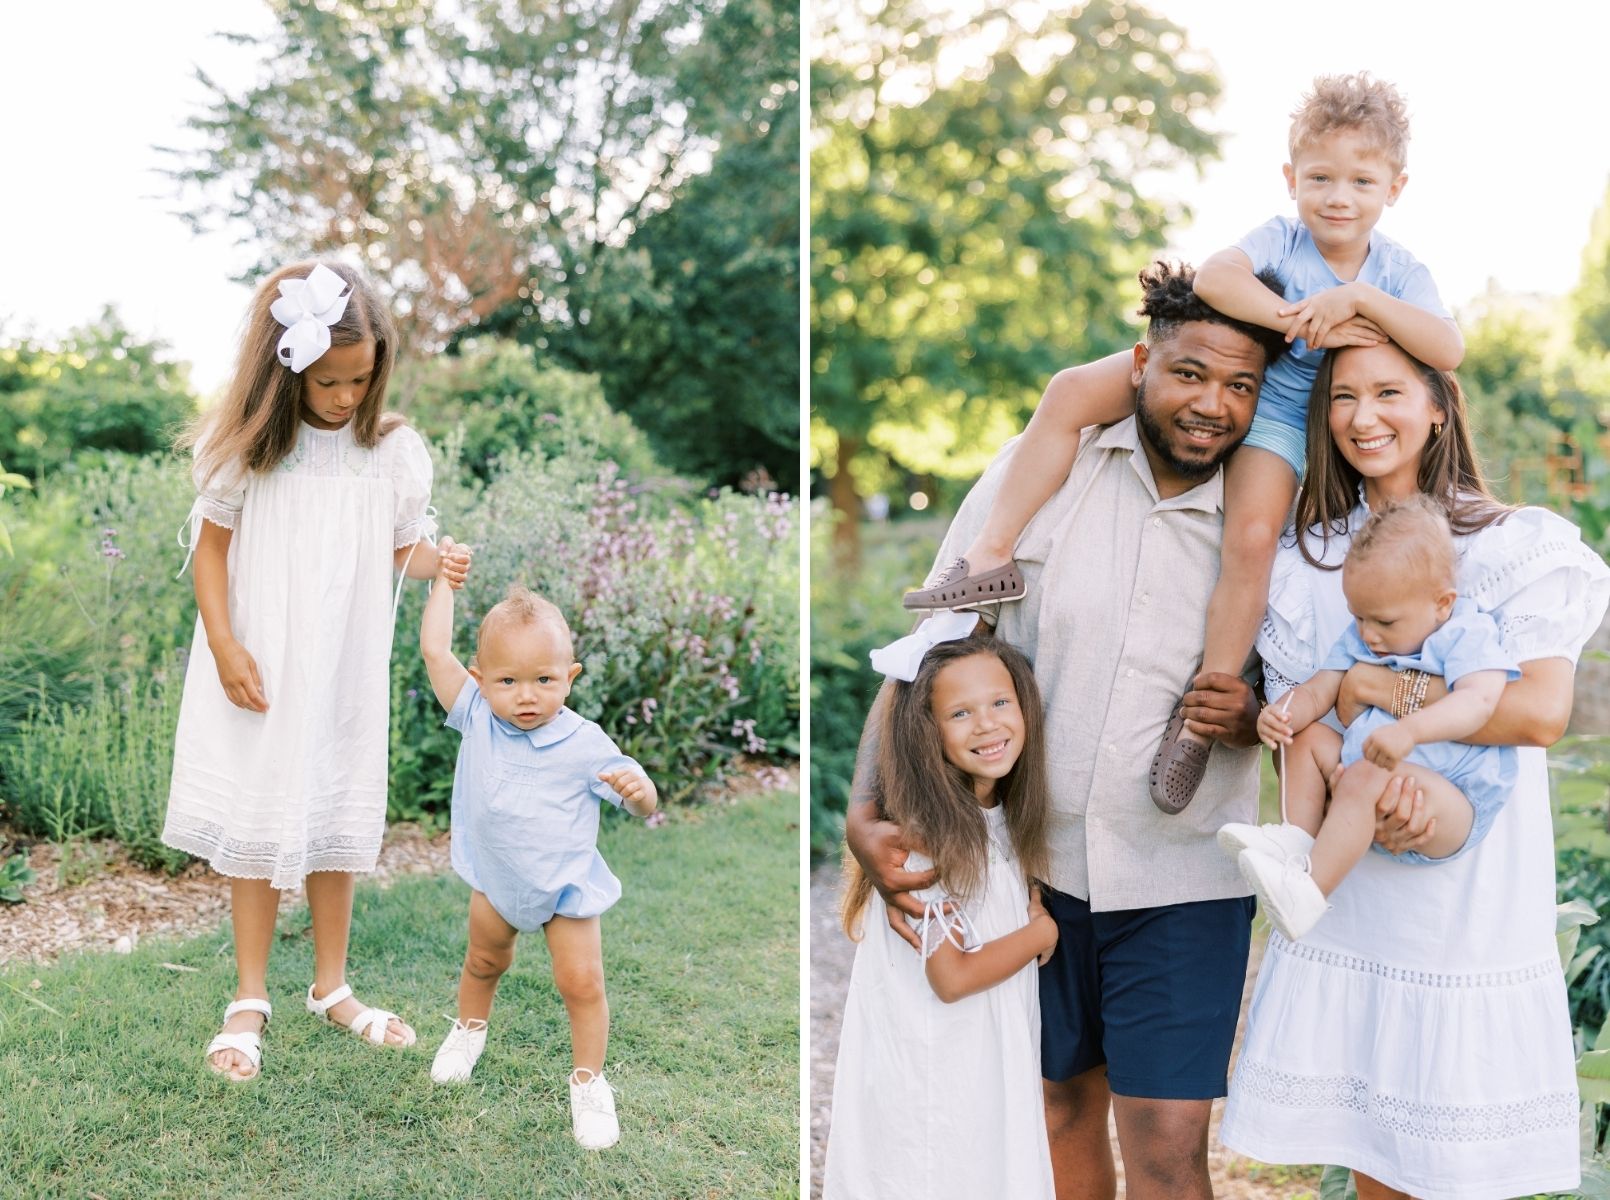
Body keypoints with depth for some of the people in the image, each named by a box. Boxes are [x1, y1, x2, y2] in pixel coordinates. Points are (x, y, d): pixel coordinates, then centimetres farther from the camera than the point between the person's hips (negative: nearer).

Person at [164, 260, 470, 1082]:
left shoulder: (394, 451, -4)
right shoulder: (251, 446, -8)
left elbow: (399, 553, 2)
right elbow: (211, 545, -3)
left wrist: (439, 562, -21)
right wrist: (224, 646, -12)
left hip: (344, 669, 2)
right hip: (258, 666, -2)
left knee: (337, 820, 11)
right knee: (257, 820, 5)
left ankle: (331, 986, 25)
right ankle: (250, 998, 16)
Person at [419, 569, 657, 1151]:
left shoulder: (584, 743, -23)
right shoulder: (477, 718, -17)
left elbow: (643, 804, -16)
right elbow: (435, 649, -19)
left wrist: (637, 788, -40)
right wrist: (445, 580, -14)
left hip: (566, 885, -3)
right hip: (496, 879, 3)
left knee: (582, 983, -2)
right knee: (484, 960, 26)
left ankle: (589, 1081, 18)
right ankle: (470, 1027, 55)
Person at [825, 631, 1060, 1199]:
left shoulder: (1004, 814, 1)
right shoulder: (924, 833, -23)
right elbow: (951, 977, -21)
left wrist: (1036, 913, -6)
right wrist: (1041, 932, -8)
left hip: (993, 1049, 7)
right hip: (931, 1064, -7)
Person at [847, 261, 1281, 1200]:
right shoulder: (1042, 471, -6)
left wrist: (1252, 717, -16)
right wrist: (866, 814, -16)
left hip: (1183, 883, -1)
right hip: (1033, 861, 1)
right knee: (1064, 1113, 18)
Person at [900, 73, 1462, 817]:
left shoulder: (1398, 272, -7)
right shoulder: (1280, 240, -10)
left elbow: (1449, 350, -24)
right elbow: (1213, 277, -31)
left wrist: (1363, 297, -32)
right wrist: (1300, 321, -35)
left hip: (1280, 411, -1)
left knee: (1252, 538, -26)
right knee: (1073, 391, -14)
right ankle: (992, 555, -9)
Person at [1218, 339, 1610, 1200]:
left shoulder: (1520, 547, -2)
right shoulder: (1306, 561, 9)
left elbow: (1541, 710, -15)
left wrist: (1370, 687, -13)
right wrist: (1349, 780, -18)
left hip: (1477, 905, -3)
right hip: (1349, 907, 3)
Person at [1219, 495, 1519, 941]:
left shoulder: (1465, 635, -10)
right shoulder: (1358, 640, 12)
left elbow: (1478, 700, -28)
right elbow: (1318, 691, 9)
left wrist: (1409, 731, -44)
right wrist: (1284, 713, -15)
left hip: (1451, 805, -8)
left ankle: (1307, 891, -39)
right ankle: (1298, 840, -7)